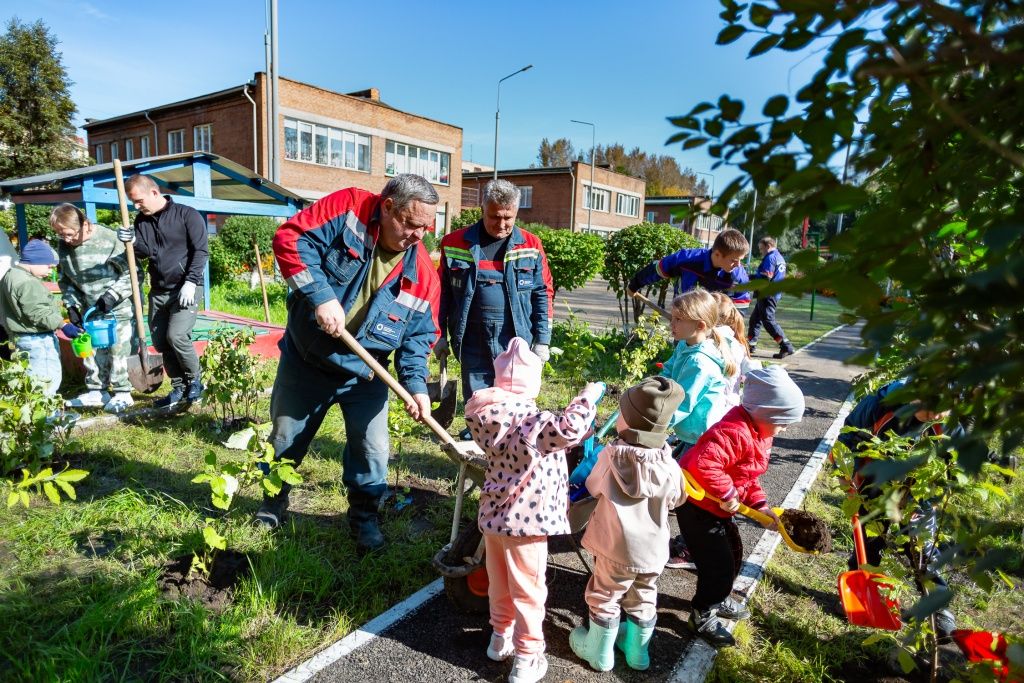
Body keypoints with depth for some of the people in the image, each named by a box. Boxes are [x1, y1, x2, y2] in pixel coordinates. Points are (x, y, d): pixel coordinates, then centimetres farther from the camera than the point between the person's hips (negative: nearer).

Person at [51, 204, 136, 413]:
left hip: (118, 308, -6)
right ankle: (97, 391, 24)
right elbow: (65, 280, 12)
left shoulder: (110, 239, -20)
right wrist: (72, 305, 0)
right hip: (89, 310, 7)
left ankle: (122, 393, 7)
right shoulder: (64, 246, 1)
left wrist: (112, 295, -21)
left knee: (118, 350, -3)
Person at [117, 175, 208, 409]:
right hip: (158, 290, 7)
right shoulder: (142, 220, 10)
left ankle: (194, 382, 2)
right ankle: (179, 389, 19)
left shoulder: (187, 215, -7)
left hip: (185, 288, -7)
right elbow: (146, 252, 6)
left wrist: (190, 282, -19)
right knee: (160, 341, 7)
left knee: (176, 335, -20)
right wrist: (133, 241, -16)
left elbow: (201, 251, -11)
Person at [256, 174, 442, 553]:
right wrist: (320, 295, -32)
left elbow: (419, 335, -7)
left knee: (372, 450, 4)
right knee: (285, 439, 17)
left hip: (364, 374, 1)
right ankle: (272, 505, 43)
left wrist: (415, 383, -21)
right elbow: (291, 238, -22)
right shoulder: (347, 208, -18)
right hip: (305, 361, -1)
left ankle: (364, 519, 29)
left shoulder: (423, 274, -12)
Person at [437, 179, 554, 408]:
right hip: (473, 346, 0)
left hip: (516, 345, 0)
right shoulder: (454, 243, 2)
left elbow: (543, 294, 7)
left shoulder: (531, 246, 3)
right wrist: (440, 334, 8)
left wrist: (542, 340, 3)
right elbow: (442, 292, 10)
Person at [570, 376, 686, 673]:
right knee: (643, 600, 22)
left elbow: (593, 488, -3)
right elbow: (677, 499, 3)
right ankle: (637, 651, 40)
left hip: (616, 546, -3)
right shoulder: (669, 465, -14)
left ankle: (599, 651, 32)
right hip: (653, 548, 3)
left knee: (605, 598, 17)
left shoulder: (610, 456, -20)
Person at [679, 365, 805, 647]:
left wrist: (760, 505, 1)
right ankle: (702, 616, 22)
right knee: (718, 565, -2)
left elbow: (748, 477, 12)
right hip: (699, 507, -11)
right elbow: (703, 465, -44)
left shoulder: (759, 432, 4)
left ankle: (718, 600, 48)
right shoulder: (735, 432, -31)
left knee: (732, 554, 25)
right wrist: (727, 494, -32)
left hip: (719, 507, 11)